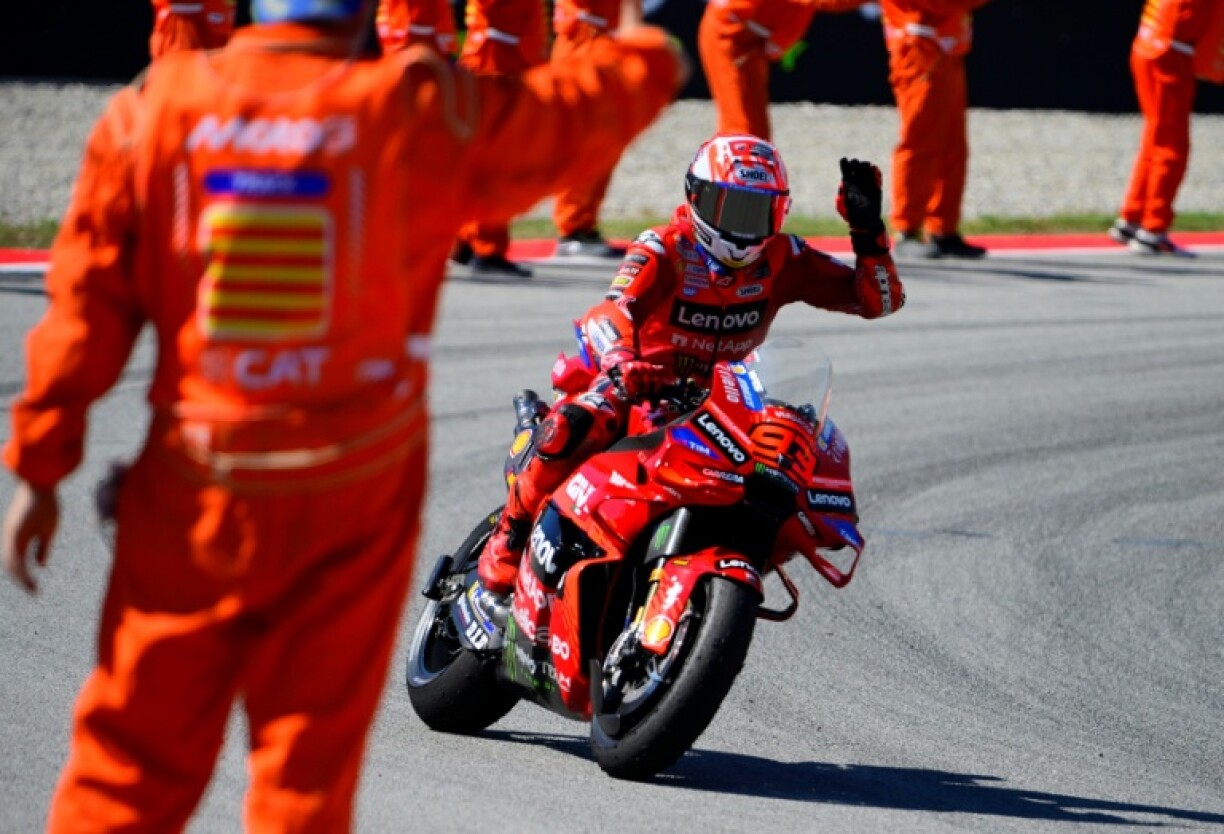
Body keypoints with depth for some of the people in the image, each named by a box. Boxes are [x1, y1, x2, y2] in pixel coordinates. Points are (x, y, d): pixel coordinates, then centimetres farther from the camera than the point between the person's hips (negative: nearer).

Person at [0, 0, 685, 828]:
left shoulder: (152, 110, -3)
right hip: (356, 494, -1)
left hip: (192, 489, 1)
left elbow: (88, 302, -2)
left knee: (133, 749, 7)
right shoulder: (421, 112, -6)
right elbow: (573, 112, 9)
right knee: (311, 757, 7)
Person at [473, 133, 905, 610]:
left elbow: (880, 300, -6)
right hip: (640, 389, -5)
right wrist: (621, 362, -57)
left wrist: (868, 231, -22)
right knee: (570, 428, -35)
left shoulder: (782, 259, -4)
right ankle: (499, 565, -23)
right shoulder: (663, 250, -16)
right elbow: (611, 313, -34)